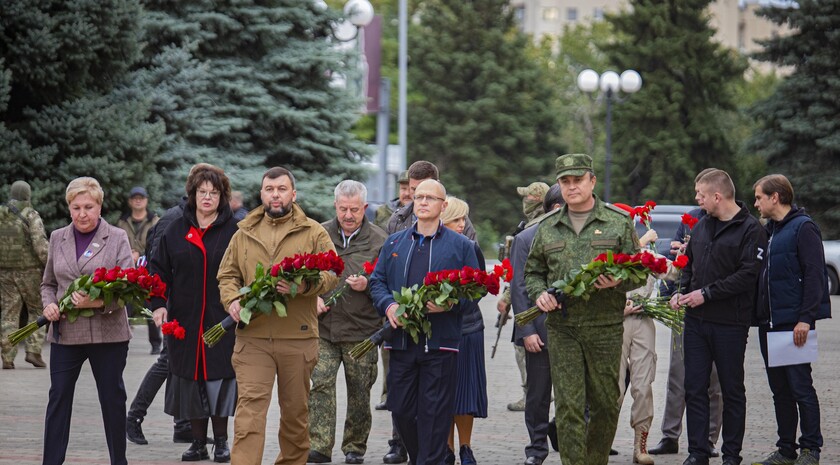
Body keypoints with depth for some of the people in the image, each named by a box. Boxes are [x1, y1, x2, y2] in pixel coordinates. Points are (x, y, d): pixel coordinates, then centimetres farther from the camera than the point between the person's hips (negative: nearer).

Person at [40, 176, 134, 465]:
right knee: (58, 397, 0)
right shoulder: (57, 238, 11)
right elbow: (48, 283, 20)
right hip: (65, 332, 2)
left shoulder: (117, 238, 0)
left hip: (108, 331, -2)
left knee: (113, 398, 7)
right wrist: (49, 304, -2)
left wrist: (98, 303, -24)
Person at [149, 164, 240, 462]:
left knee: (219, 378, -2)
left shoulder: (234, 231, 0)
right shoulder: (176, 230, 8)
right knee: (190, 381, 5)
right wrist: (158, 304, -2)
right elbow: (159, 269, 10)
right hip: (184, 321, 3)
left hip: (222, 321, -3)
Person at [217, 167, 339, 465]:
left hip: (298, 338, 0)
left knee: (296, 410, 10)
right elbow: (227, 275, 16)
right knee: (250, 406, -11)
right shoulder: (244, 234, 12)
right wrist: (233, 300, -6)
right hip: (252, 336, 1)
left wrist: (303, 284, -22)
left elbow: (332, 273, -3)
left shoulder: (313, 233, 4)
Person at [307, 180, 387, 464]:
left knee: (359, 392, 6)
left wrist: (368, 286, -15)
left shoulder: (378, 240, 0)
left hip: (362, 330, -1)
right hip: (324, 325, 1)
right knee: (320, 383, -9)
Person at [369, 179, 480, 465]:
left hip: (440, 342, -3)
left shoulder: (460, 245, 5)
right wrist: (388, 305, -7)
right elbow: (377, 281, 13)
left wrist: (450, 304, -16)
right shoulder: (394, 243, 15)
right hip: (401, 340, 3)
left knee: (434, 412, -4)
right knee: (401, 409, 7)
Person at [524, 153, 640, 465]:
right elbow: (532, 272, 20)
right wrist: (540, 293, -1)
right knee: (568, 405, -6)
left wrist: (618, 282, -16)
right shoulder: (548, 229, 12)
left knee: (605, 404, 6)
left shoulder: (619, 223, 5)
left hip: (605, 327, -1)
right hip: (561, 327, 1)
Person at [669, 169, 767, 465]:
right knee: (695, 388, 4)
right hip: (696, 320, 6)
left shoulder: (750, 229, -9)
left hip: (730, 323, -6)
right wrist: (682, 291, 3)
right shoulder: (702, 226, 12)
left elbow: (747, 275, -17)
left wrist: (706, 293, -16)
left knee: (732, 391, 5)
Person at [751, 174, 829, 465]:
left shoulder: (803, 228, -8)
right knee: (780, 389, 10)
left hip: (794, 323, -8)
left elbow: (814, 274, -15)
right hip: (769, 323, 8)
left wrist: (805, 319, -20)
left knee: (800, 386, -5)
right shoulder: (767, 231, 17)